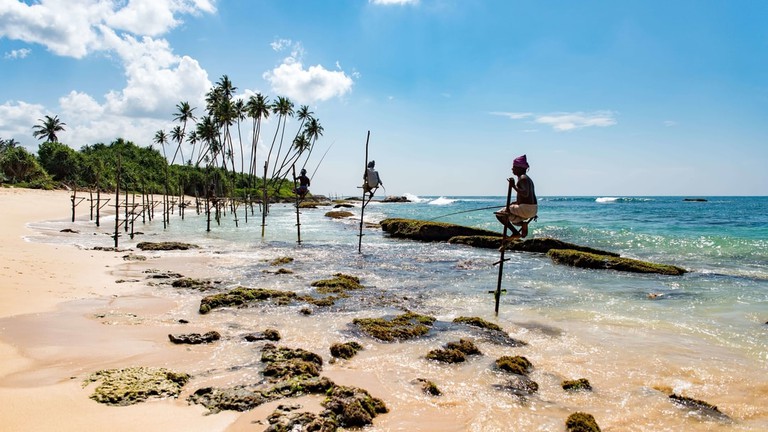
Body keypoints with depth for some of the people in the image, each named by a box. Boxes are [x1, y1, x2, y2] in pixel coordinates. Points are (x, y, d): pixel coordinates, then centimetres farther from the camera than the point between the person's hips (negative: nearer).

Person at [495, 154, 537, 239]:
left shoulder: (523, 178, -12)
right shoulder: (527, 178, 18)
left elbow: (525, 194, -28)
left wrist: (514, 186, -23)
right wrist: (513, 203, 18)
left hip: (526, 209, -10)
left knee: (499, 214, -3)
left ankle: (516, 233, -10)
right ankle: (523, 223, 8)